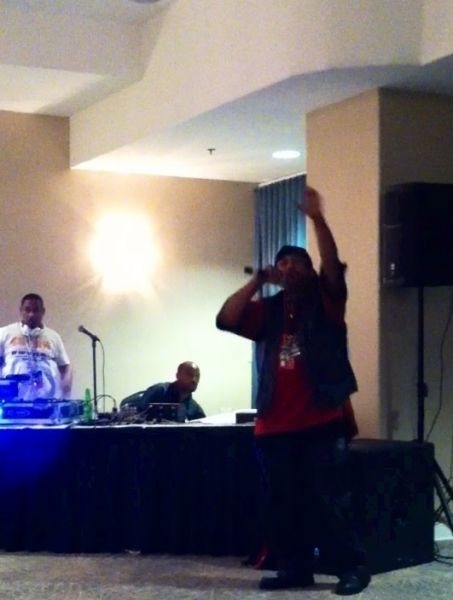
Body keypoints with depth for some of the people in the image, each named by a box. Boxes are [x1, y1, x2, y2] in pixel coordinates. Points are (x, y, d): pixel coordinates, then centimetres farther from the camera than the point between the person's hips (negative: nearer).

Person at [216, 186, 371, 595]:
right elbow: (226, 320, -1)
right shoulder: (267, 312, 12)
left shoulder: (325, 301, 3)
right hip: (275, 427, 5)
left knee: (329, 500, -4)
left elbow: (333, 266, -14)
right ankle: (295, 568, 20)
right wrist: (258, 280, -4)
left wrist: (317, 219, -25)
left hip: (323, 423, -4)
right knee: (284, 504, 9)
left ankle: (353, 567, 6)